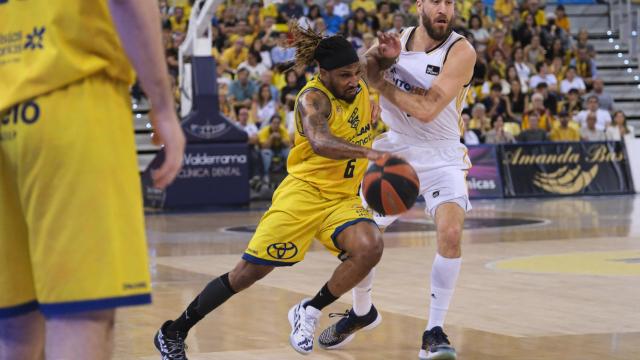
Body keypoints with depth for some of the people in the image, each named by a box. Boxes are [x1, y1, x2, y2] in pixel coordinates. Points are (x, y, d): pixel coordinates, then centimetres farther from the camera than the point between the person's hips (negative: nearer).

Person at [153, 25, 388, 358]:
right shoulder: (313, 98, -19)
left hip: (344, 198, 5)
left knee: (370, 247, -26)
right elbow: (319, 142, -40)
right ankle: (173, 332, 11)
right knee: (249, 271, -5)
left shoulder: (360, 90, 2)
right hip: (304, 190, -5)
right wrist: (369, 152, -54)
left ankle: (308, 312, -6)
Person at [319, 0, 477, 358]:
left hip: (440, 154, -4)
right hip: (394, 149, 4)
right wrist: (381, 58, -28)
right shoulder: (395, 40, -4)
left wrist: (381, 81, -20)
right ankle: (361, 312, 36)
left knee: (451, 232, -25)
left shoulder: (461, 51, -17)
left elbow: (427, 110, -25)